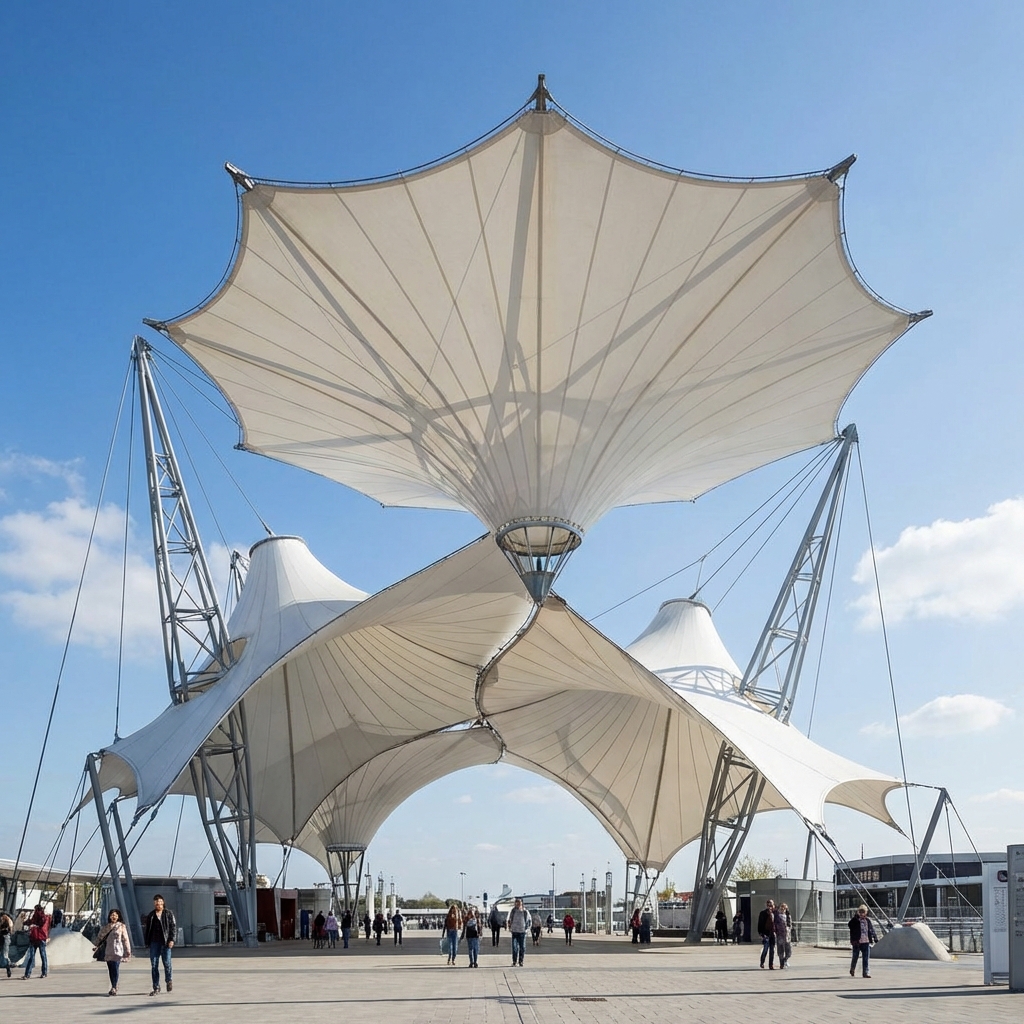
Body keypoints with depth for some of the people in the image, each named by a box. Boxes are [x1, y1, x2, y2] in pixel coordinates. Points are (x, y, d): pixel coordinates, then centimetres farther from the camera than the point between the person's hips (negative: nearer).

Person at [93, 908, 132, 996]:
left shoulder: (121, 926, 3)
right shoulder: (105, 927, 14)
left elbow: (125, 939, 2)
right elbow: (100, 937, 17)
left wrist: (127, 952, -1)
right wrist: (97, 946, 1)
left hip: (117, 951, -4)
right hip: (108, 952, 4)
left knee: (115, 968, -13)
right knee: (110, 969, 6)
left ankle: (114, 988, -13)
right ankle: (114, 988, 14)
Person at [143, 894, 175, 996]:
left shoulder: (168, 913, 2)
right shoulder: (151, 915, 12)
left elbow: (173, 927, -1)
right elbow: (146, 928, 16)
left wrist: (171, 939, -10)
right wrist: (147, 941, 8)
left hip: (165, 942, -3)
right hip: (154, 942, 3)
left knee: (167, 963, -2)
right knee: (154, 965, 1)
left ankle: (169, 981, 26)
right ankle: (156, 988, 7)